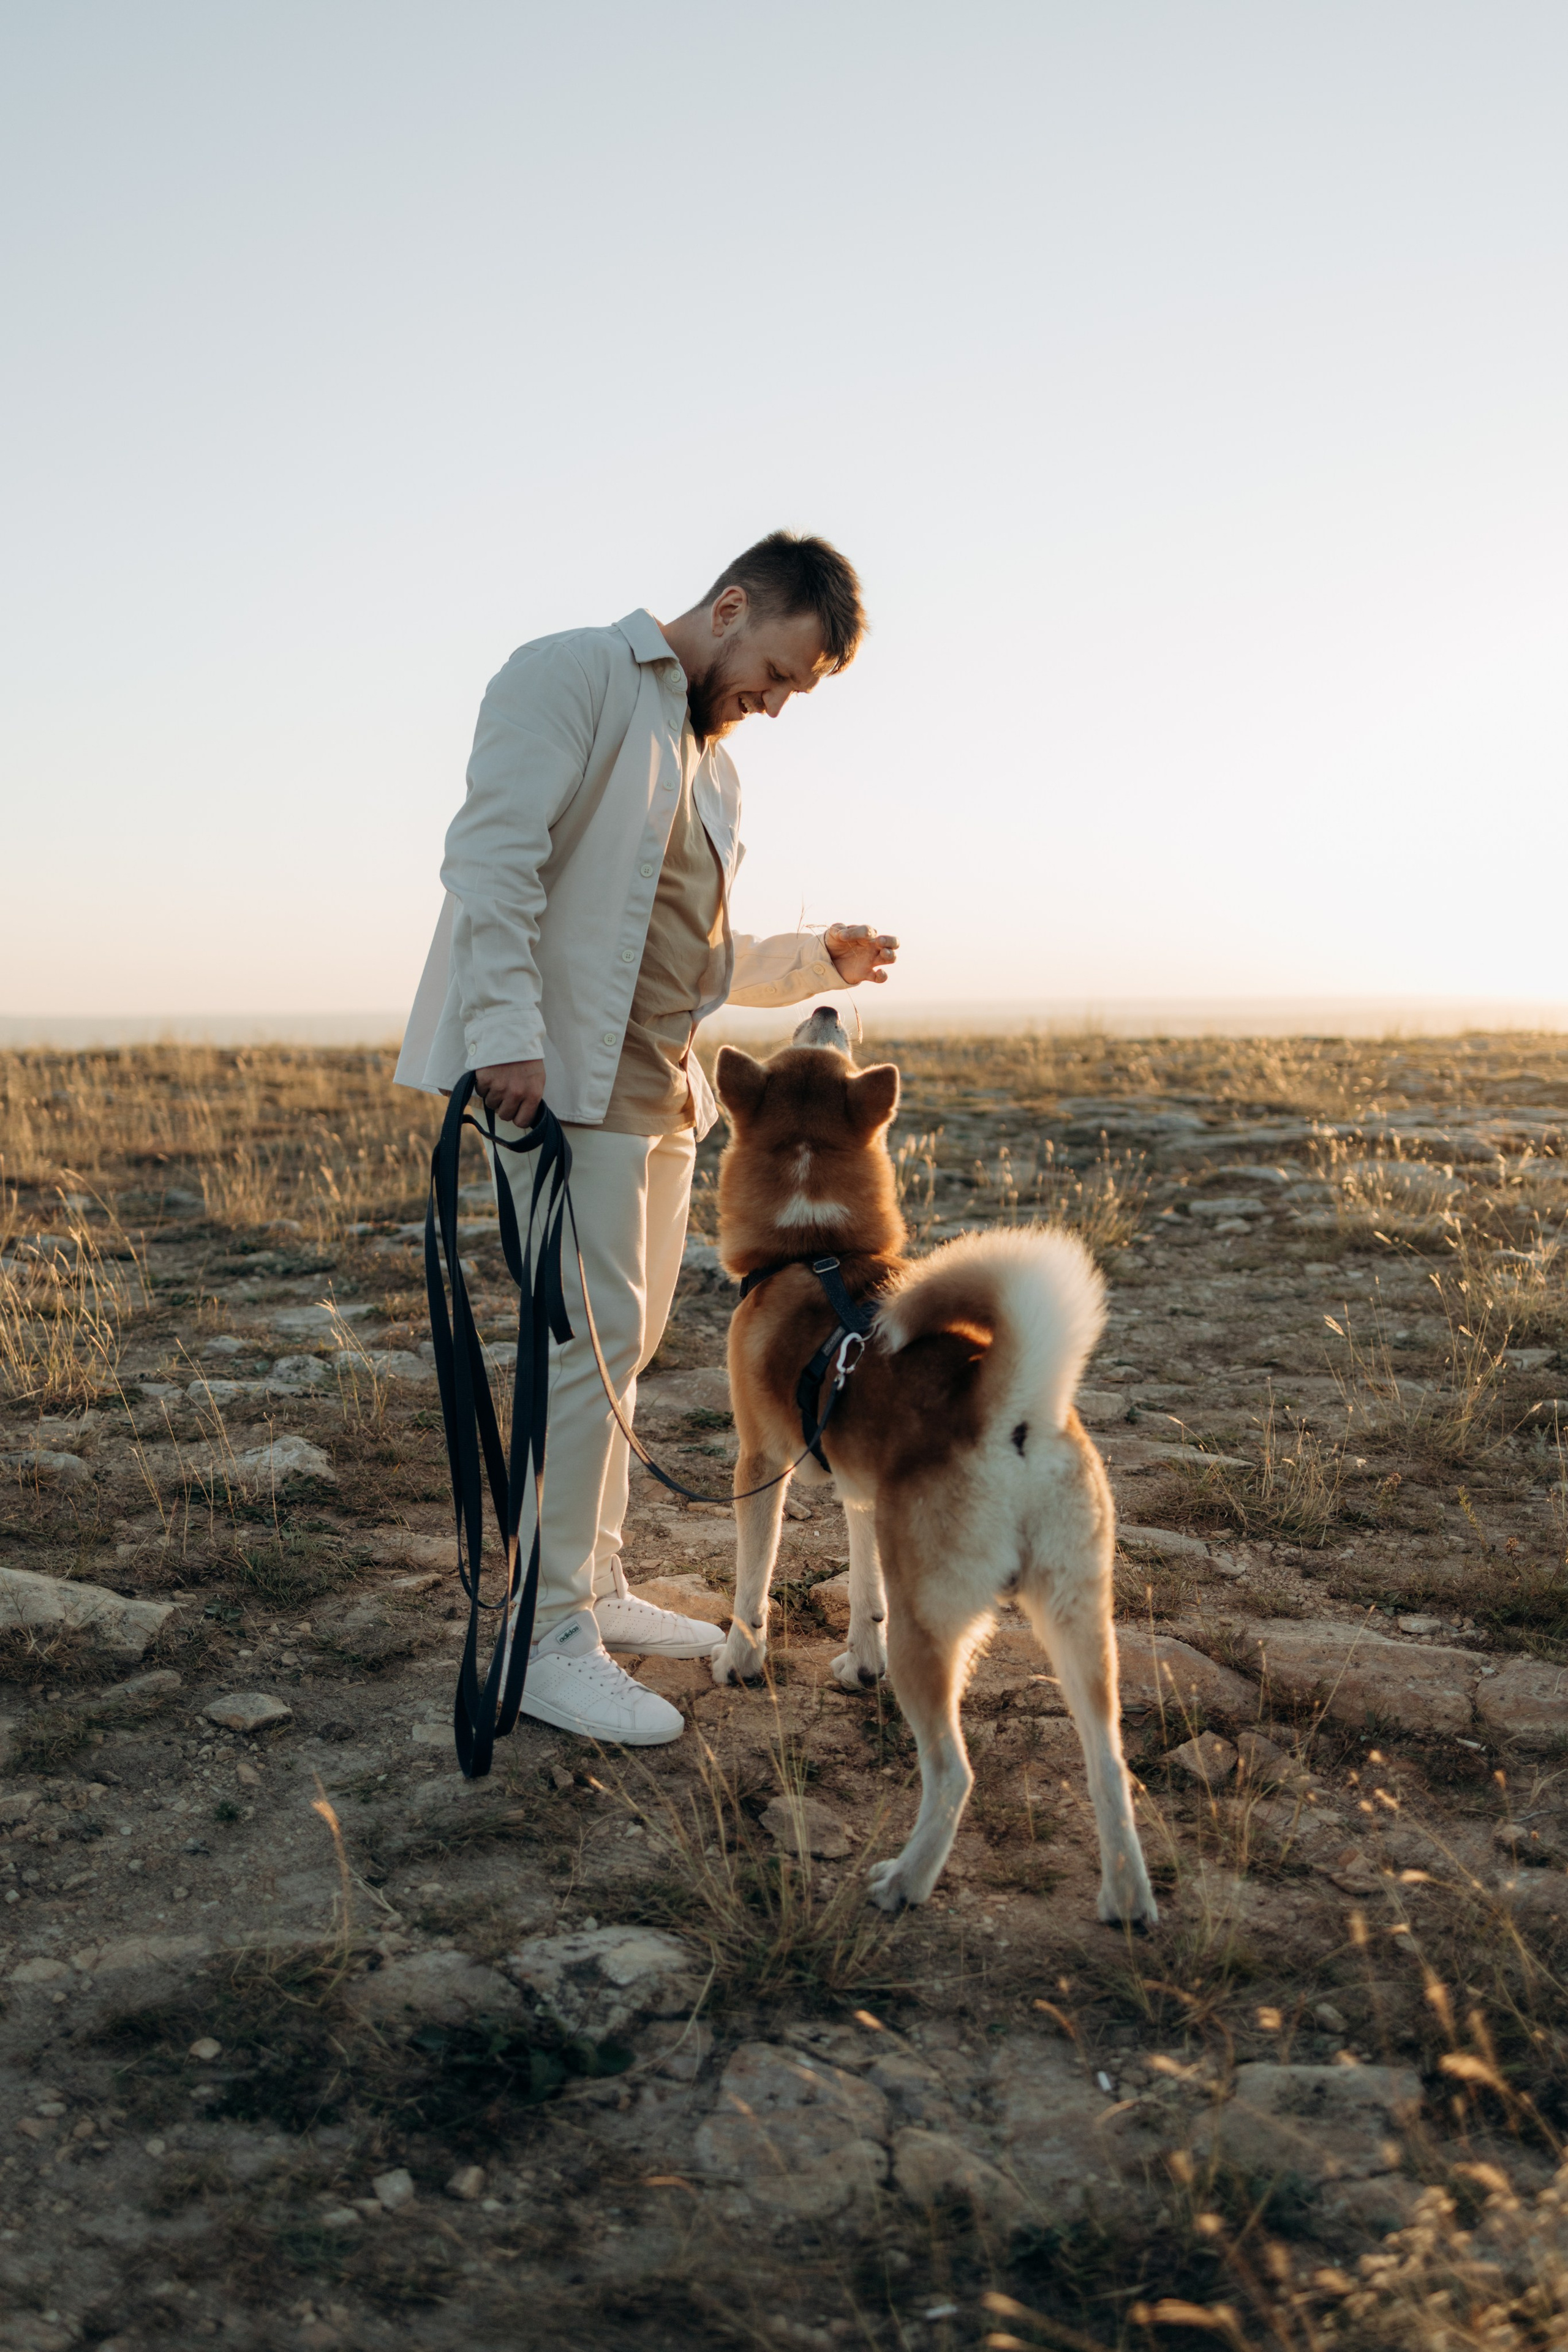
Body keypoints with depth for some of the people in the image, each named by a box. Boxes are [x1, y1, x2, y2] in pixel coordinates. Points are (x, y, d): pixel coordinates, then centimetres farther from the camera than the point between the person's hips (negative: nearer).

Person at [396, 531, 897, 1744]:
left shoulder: (713, 762, 24)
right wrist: (509, 1030, -26)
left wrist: (820, 962, 14)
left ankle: (596, 1589, 25)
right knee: (596, 1336, -12)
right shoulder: (573, 675, -3)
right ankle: (551, 1642, -5)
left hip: (664, 1086, 9)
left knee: (627, 1340, 13)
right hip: (564, 1073, -9)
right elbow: (492, 851, -16)